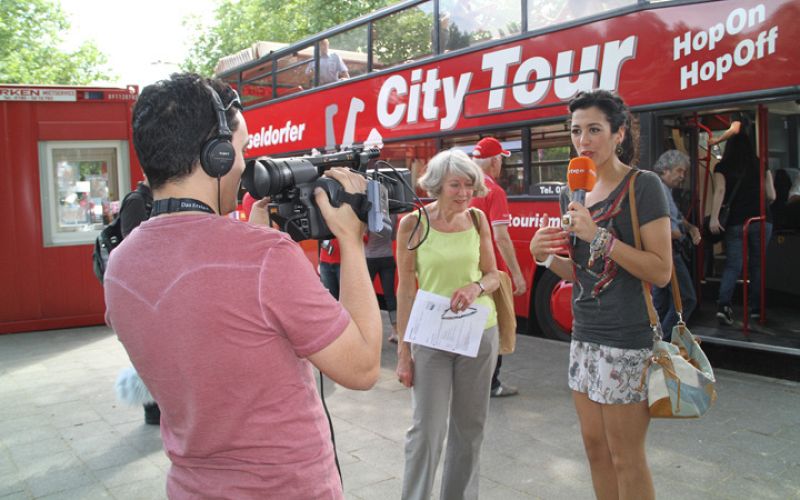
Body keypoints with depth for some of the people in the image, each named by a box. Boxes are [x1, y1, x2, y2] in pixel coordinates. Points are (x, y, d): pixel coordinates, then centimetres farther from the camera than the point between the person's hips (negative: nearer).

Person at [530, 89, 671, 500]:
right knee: (595, 448, 16)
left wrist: (598, 236, -22)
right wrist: (546, 255, -3)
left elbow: (661, 272, -16)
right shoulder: (572, 193, 11)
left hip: (627, 341, -7)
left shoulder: (643, 186, -10)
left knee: (626, 459, 4)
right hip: (584, 337, 7)